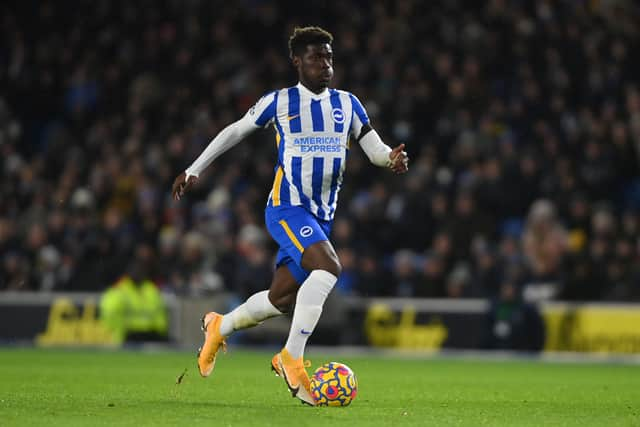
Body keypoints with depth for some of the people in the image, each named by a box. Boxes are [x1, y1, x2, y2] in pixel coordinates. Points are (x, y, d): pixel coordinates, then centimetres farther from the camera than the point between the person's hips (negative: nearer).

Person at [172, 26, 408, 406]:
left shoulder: (348, 104, 10)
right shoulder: (279, 102, 0)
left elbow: (374, 147, 5)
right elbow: (234, 132, 11)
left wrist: (391, 157, -19)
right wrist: (193, 170, 12)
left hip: (322, 217, 6)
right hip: (287, 208, -5)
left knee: (281, 300, 9)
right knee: (328, 267, -29)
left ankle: (219, 326, 37)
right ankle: (292, 358, -24)